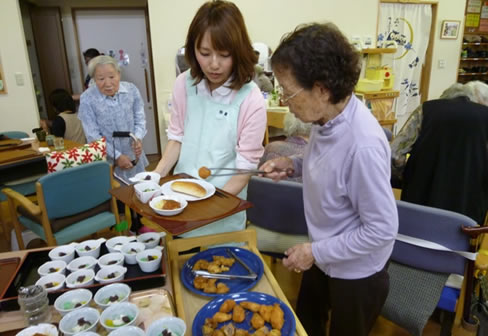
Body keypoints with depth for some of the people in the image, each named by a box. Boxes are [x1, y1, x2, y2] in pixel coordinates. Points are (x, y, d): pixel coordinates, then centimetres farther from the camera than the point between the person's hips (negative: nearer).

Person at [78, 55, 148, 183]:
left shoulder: (131, 90, -4)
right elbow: (93, 136, -12)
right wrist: (116, 156, -15)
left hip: (134, 157, 4)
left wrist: (138, 139, -16)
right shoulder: (87, 99, -14)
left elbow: (139, 119, 3)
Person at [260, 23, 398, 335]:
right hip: (324, 257, 7)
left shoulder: (363, 145, -35)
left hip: (356, 273, -7)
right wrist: (294, 164, -10)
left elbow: (382, 230, -28)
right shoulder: (327, 117, -12)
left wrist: (316, 252, -20)